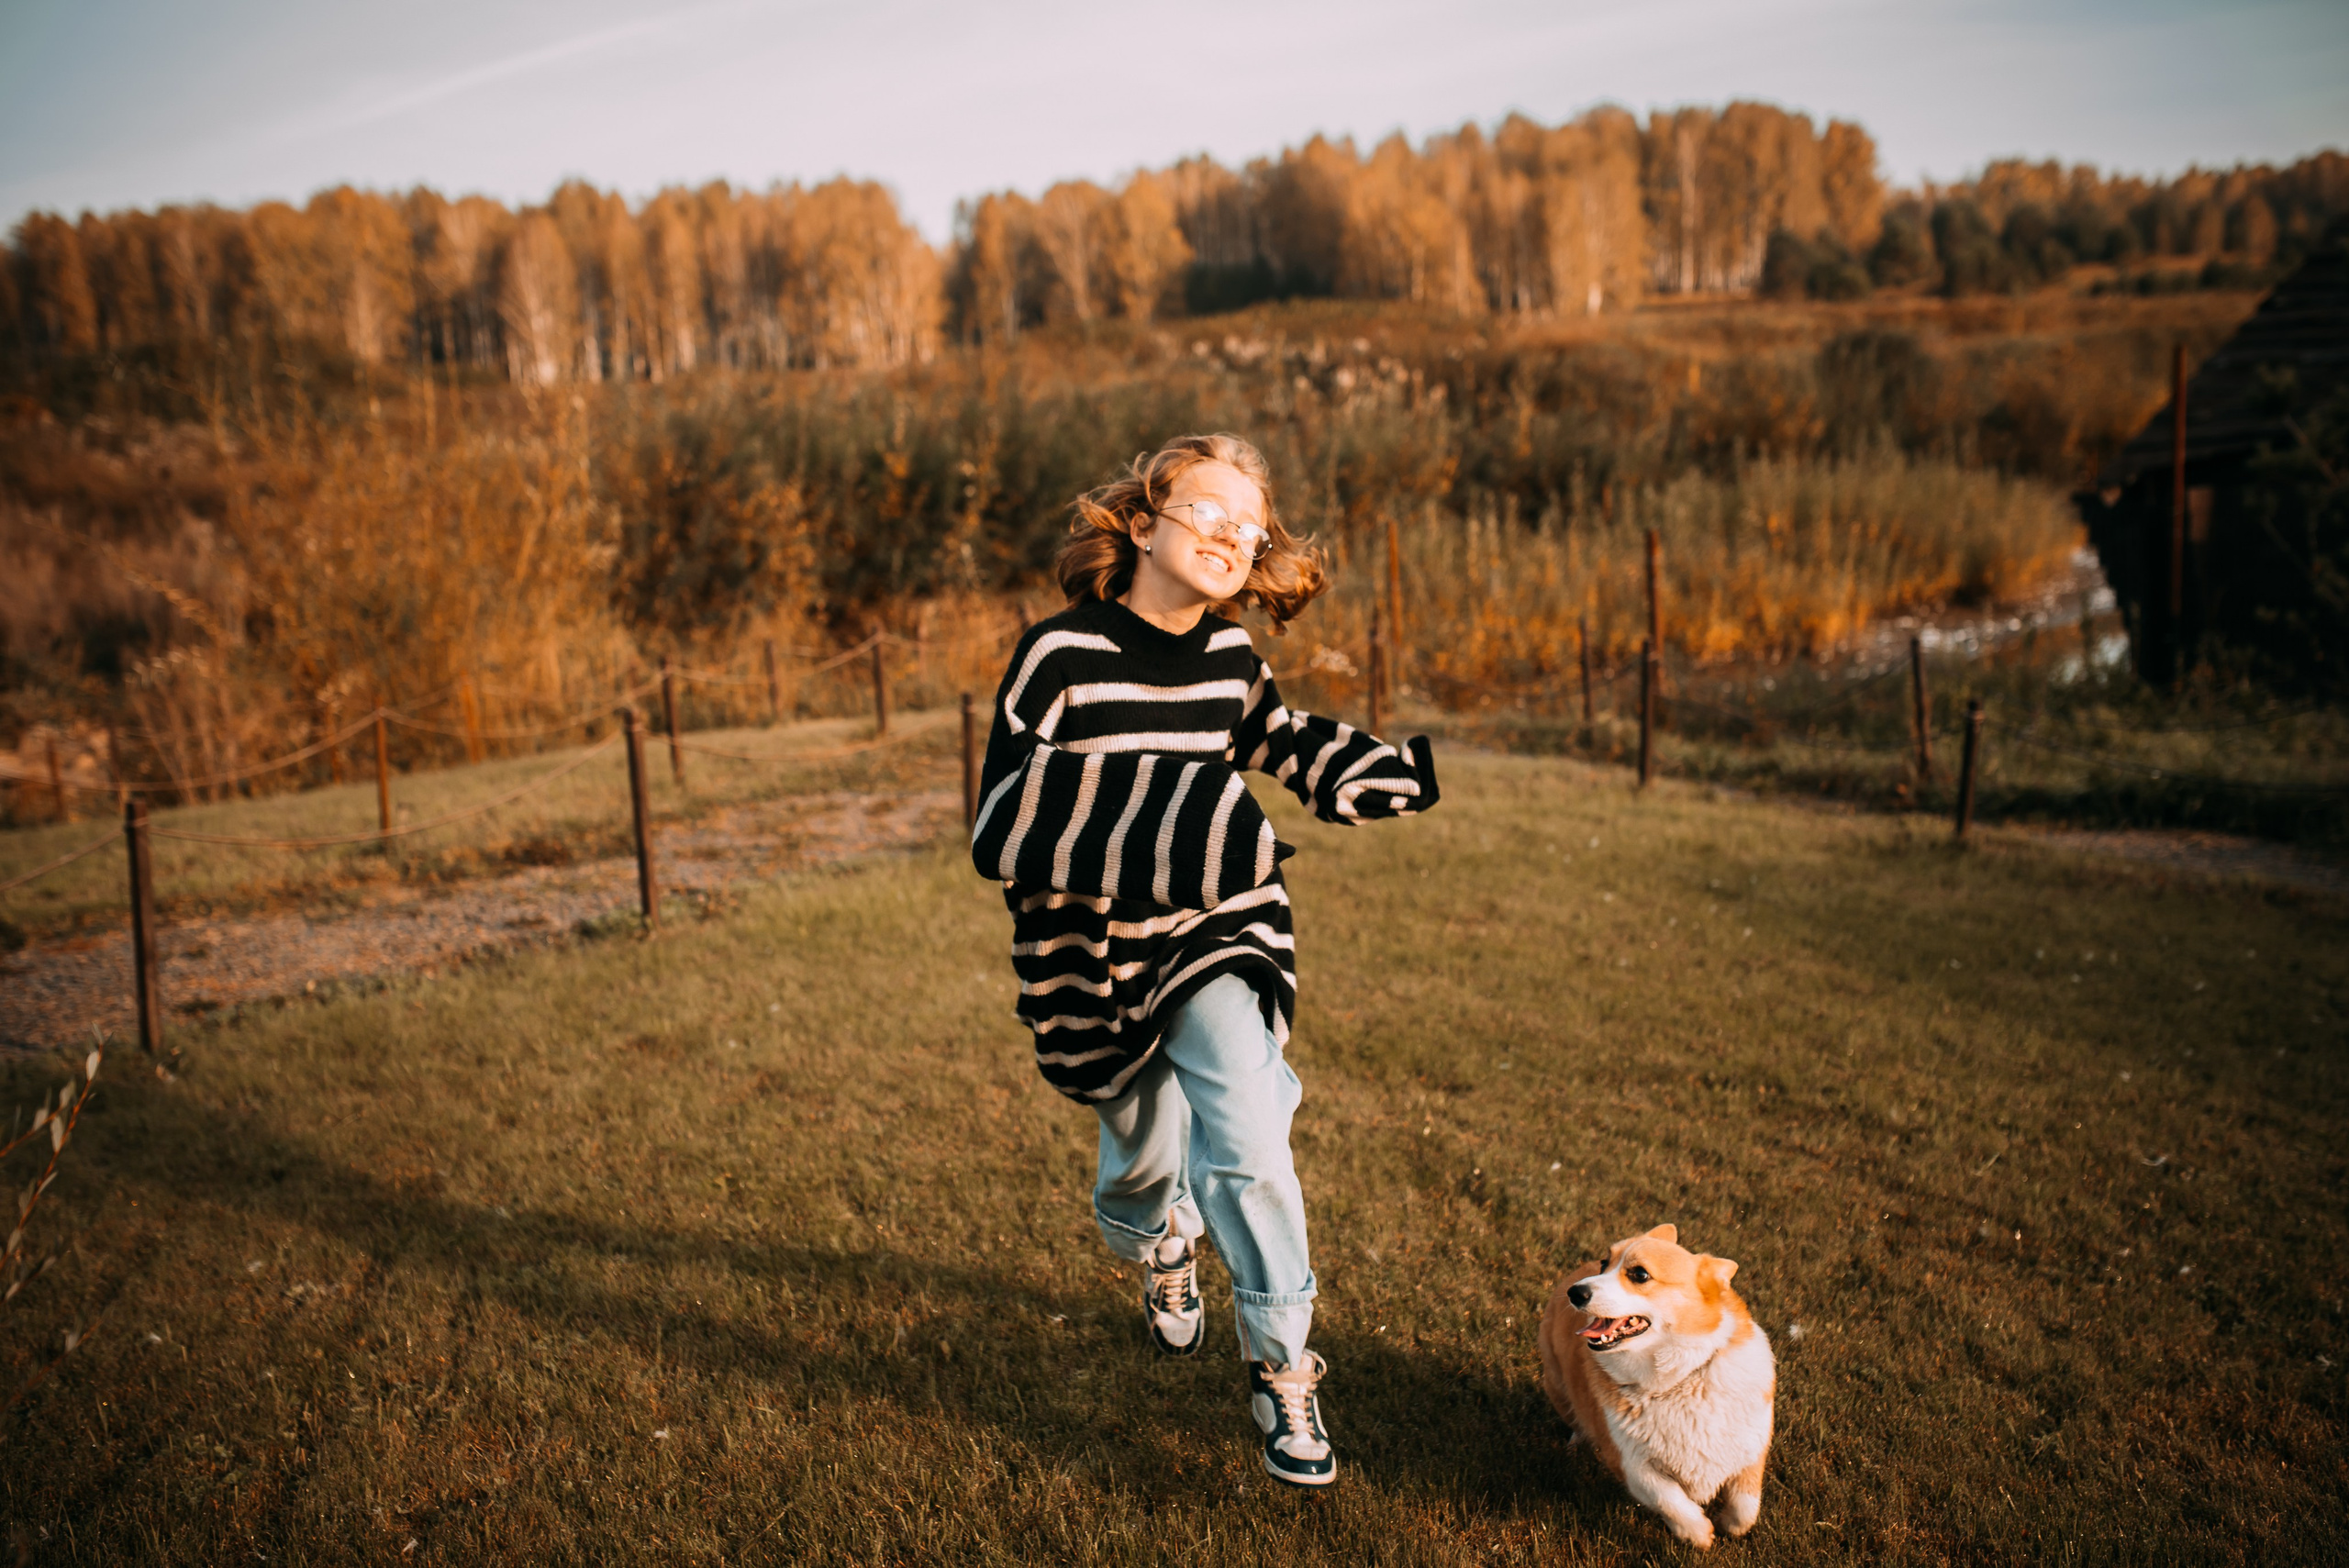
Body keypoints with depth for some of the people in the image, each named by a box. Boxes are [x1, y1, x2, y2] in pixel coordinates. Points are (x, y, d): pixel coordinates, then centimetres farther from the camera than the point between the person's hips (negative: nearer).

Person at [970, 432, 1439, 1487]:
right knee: (1146, 1151, 17)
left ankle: (1282, 1369, 4)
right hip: (1092, 954, -2)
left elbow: (1278, 739, 19)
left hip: (1217, 934, 2)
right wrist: (1141, 829, -37)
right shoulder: (1061, 654, -19)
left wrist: (1408, 771, 10)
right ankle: (1159, 1248, 56)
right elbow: (998, 832, -24)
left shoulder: (1231, 654, -3)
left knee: (1248, 1139, -17)